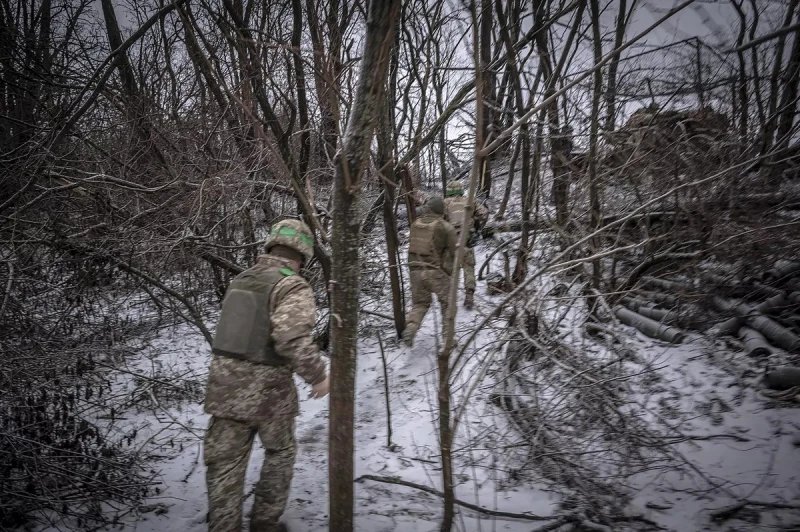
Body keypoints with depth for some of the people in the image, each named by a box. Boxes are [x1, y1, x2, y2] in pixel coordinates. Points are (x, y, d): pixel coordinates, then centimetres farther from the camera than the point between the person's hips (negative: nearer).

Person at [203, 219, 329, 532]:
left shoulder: (241, 280, 9)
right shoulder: (293, 287, -14)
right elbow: (293, 338, -28)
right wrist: (318, 375, -14)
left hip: (224, 382, 5)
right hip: (266, 388, -5)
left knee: (224, 462, 11)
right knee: (279, 452, 20)